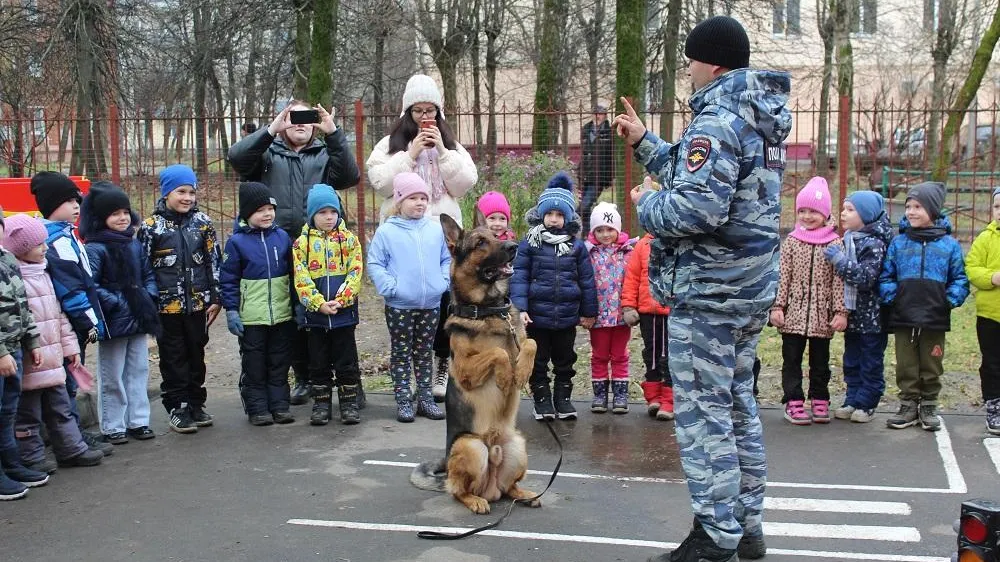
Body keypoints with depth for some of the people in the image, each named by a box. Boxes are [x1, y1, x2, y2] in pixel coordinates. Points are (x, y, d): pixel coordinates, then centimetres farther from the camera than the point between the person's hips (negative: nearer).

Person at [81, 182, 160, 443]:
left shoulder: (134, 245, 10)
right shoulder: (95, 249, -12)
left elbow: (148, 274, 18)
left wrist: (148, 296, 2)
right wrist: (116, 303, -19)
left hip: (139, 319, 7)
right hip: (112, 322, -7)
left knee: (139, 371, 13)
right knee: (112, 378, 3)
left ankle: (138, 421, 23)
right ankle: (112, 427, 13)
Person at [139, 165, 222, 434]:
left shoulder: (202, 222, 2)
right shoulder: (151, 227, -3)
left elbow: (214, 263, 5)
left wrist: (215, 298, 1)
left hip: (198, 304, 2)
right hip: (167, 306, -2)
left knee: (196, 355, 12)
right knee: (173, 358, 6)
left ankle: (196, 404, 23)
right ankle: (178, 408, 14)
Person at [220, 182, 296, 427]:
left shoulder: (282, 237, 4)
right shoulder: (237, 242, -5)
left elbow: (293, 273, 12)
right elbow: (228, 279, -3)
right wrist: (231, 310, -8)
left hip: (282, 315, 3)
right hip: (251, 318, -3)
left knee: (280, 363, 11)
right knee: (254, 366, 6)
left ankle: (280, 405, 20)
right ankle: (257, 408, 14)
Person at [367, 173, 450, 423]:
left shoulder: (436, 229, 3)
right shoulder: (386, 231, -7)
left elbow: (447, 259, 13)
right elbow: (375, 265, -6)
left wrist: (444, 280, -1)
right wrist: (390, 287, -15)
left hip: (431, 304, 3)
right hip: (399, 306, -3)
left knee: (424, 353, 14)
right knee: (401, 353, 6)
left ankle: (425, 398, 23)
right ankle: (403, 400, 14)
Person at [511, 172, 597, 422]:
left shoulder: (576, 246, 2)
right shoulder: (529, 244, -4)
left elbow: (586, 279, 6)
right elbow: (519, 277, -7)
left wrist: (589, 312, 7)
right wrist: (520, 308, -15)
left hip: (567, 317, 2)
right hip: (537, 316, -2)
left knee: (565, 361, 13)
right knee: (538, 361, 8)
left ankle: (563, 398, 26)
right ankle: (542, 400, 20)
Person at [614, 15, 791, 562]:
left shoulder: (716, 121, -17)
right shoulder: (758, 118, 14)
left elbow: (698, 209, -28)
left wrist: (647, 204, -10)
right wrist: (643, 141, 22)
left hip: (707, 292, -10)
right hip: (752, 288, 10)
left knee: (702, 415, -2)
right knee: (738, 406, 17)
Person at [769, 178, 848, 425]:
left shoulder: (835, 244, 1)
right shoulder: (791, 242, 3)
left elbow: (838, 280, -1)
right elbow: (782, 276, 0)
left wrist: (840, 311, -5)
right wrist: (777, 306, -6)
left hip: (822, 315, 0)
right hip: (793, 312, 0)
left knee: (820, 360, 12)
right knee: (792, 359, 3)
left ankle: (819, 401, 23)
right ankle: (794, 402, 10)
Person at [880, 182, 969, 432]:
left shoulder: (949, 244, -1)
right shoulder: (899, 242, 2)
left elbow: (960, 279, 3)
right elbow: (886, 276, 6)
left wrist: (951, 299, -10)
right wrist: (891, 297, -8)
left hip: (935, 318, -1)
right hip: (903, 317, 1)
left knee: (931, 365, 10)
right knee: (906, 365, 9)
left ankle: (928, 407, 23)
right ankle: (909, 405, 21)